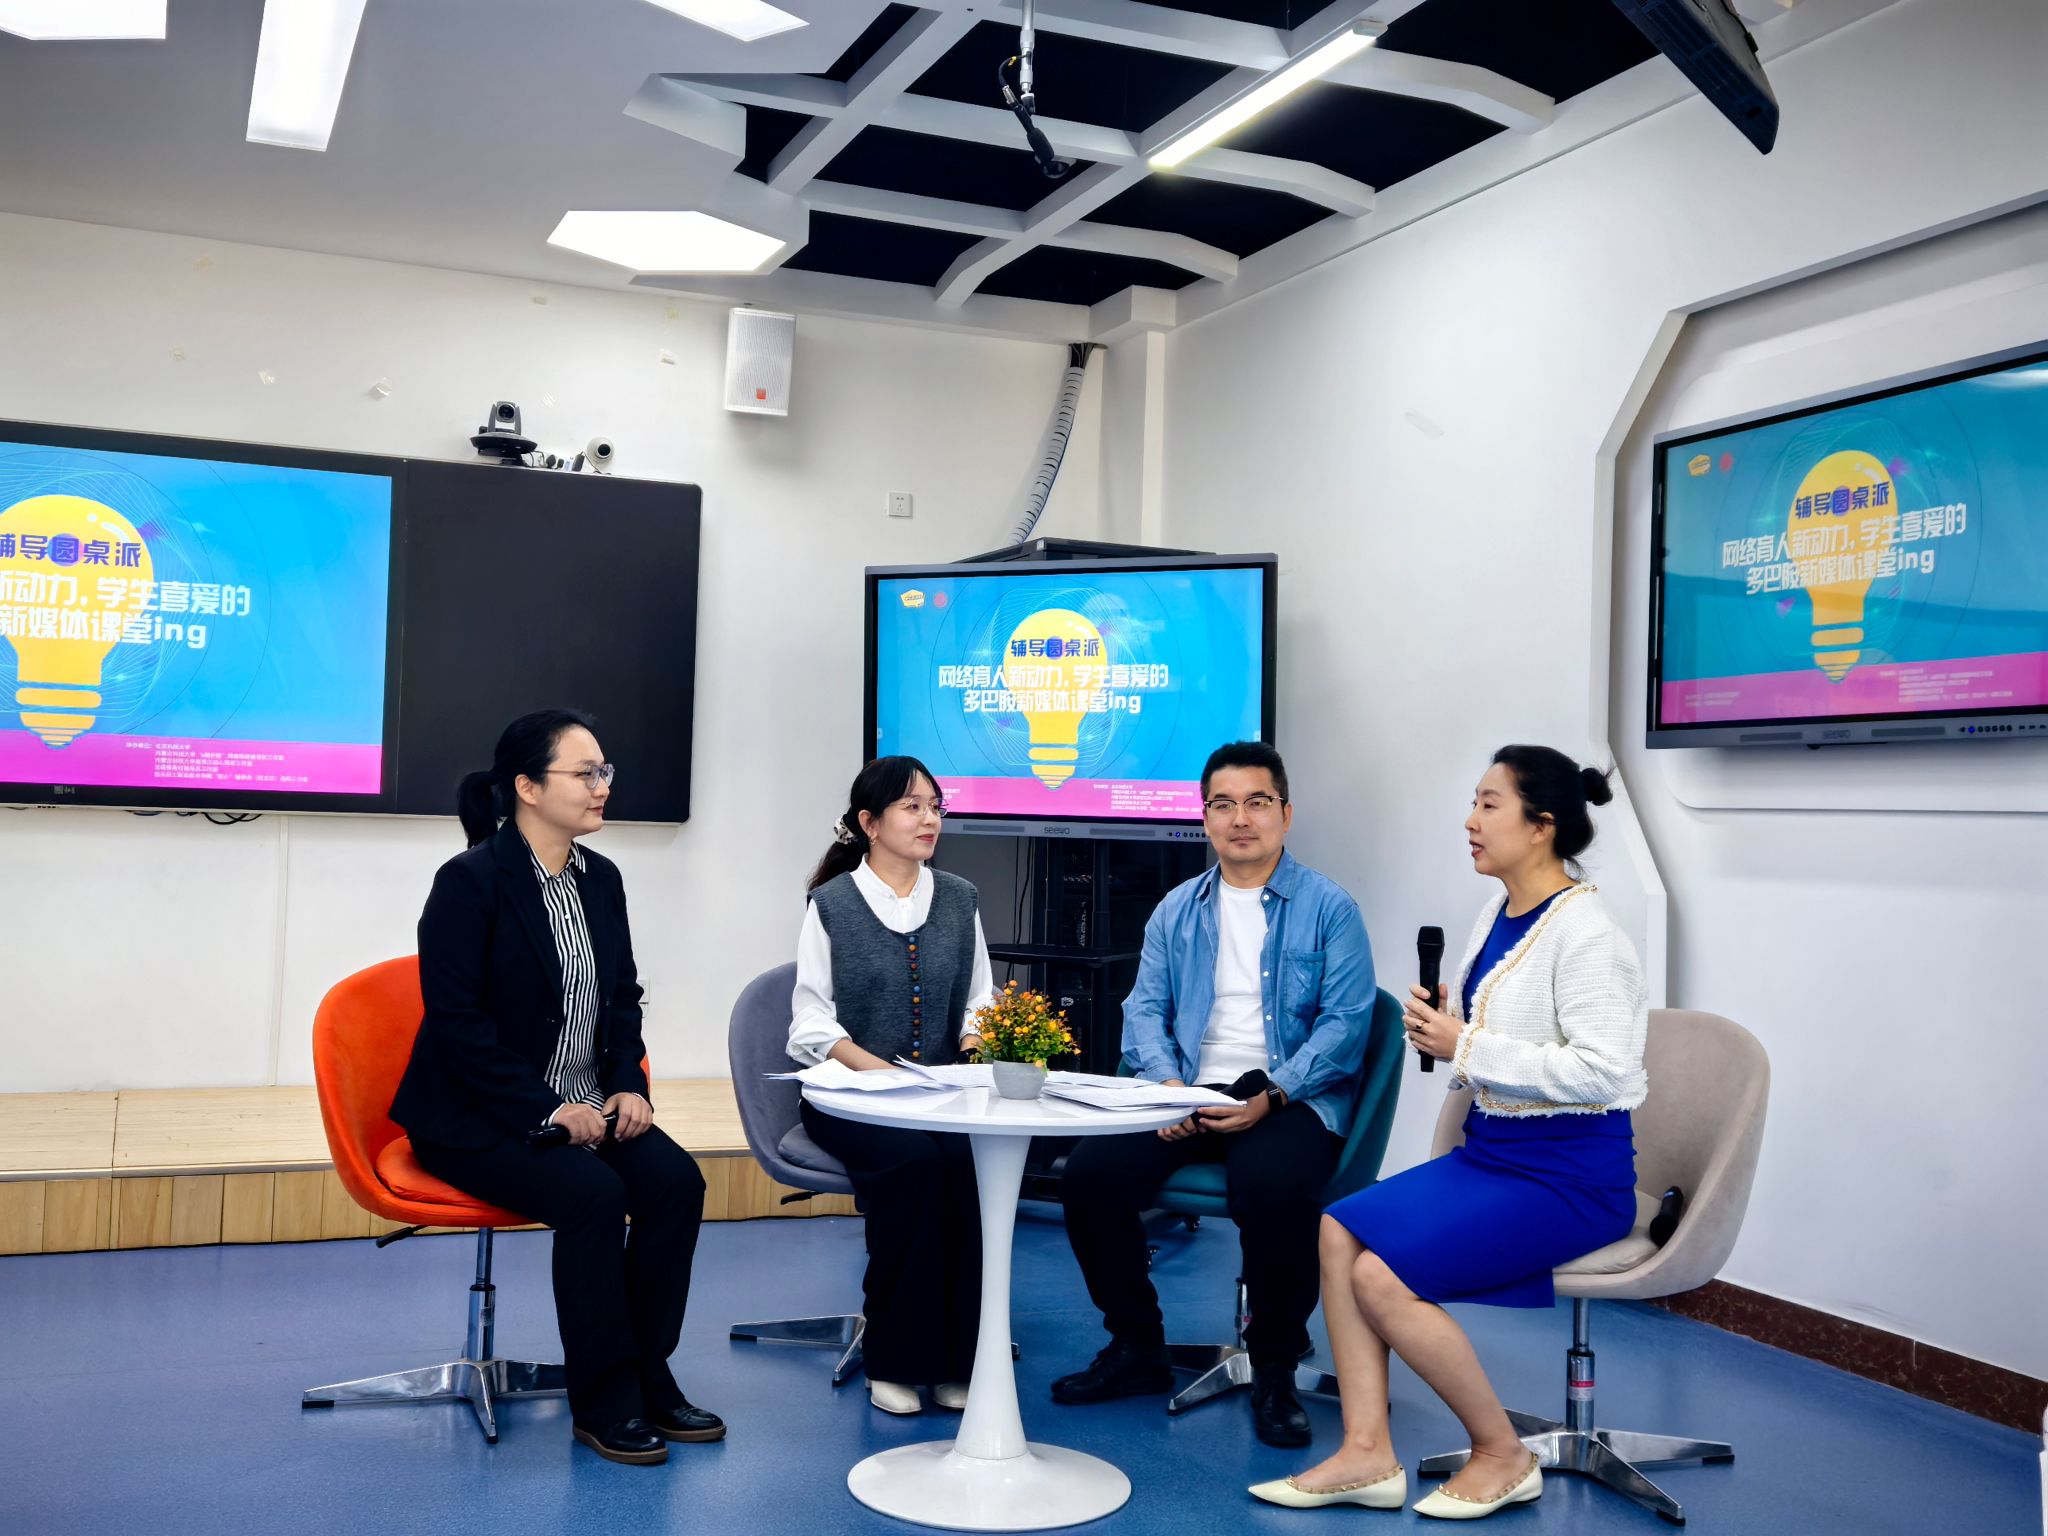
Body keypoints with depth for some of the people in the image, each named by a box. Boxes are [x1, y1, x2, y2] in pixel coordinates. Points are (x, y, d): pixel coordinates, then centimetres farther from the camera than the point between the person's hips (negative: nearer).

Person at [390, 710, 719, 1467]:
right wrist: (545, 1108, -21)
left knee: (675, 1180, -18)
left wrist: (628, 1085, -4)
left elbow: (623, 996, 13)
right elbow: (456, 1022, -18)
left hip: (584, 1105, 6)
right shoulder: (470, 880, -14)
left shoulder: (601, 878, 7)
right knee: (594, 1195, -28)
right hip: (478, 1118, -6)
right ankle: (604, 1403, -11)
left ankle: (646, 1375, -2)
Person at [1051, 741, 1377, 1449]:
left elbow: (1345, 1022, -7)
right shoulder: (1177, 910, 16)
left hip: (1291, 1099, -4)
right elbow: (1145, 1008, 10)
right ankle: (1137, 1348, 4)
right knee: (1090, 1171, -18)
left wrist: (1271, 1095, -19)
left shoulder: (1328, 908, 2)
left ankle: (1274, 1370, -10)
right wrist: (1167, 1086, -10)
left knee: (1273, 1185, -36)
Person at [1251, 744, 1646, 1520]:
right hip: (1491, 1150, 9)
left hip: (1569, 1174, -9)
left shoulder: (1583, 933, -17)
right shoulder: (1497, 912, 9)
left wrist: (1465, 1047, -22)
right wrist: (1439, 1027, -2)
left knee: (1383, 1274, -20)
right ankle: (1367, 1454, -2)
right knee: (1339, 1230, -6)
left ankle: (1503, 1456, 1)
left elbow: (1601, 1070, -27)